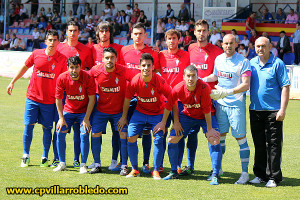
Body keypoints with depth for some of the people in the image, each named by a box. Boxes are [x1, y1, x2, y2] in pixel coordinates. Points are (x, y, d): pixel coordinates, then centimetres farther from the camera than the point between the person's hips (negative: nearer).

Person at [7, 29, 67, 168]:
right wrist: (12, 82, 17)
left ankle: (45, 158, 14)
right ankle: (25, 156, 13)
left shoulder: (62, 59, -3)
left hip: (50, 100, -1)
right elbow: (24, 67, 15)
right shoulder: (36, 54, -1)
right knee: (28, 125, 0)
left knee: (47, 128, 1)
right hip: (32, 97, 1)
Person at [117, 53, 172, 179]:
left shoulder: (159, 81, -23)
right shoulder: (135, 81, -17)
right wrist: (124, 117, 8)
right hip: (140, 112, 2)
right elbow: (127, 99, 1)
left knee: (158, 140, -14)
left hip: (157, 114, -2)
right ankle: (134, 170, 6)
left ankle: (156, 171, 1)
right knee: (131, 138, -9)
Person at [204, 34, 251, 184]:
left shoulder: (243, 62, -10)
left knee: (241, 138, -4)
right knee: (219, 136, 10)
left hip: (236, 104, -5)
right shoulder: (218, 59, 9)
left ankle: (245, 173, 1)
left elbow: (246, 85, -16)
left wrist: (227, 92, -25)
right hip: (220, 103, 5)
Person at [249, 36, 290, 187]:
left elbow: (285, 87, -7)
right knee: (259, 144, 11)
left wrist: (282, 110, -13)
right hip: (255, 110, 5)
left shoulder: (277, 64, -5)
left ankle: (274, 177, 3)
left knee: (273, 145, -3)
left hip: (273, 111, -5)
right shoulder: (251, 63, 10)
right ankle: (261, 174, 20)